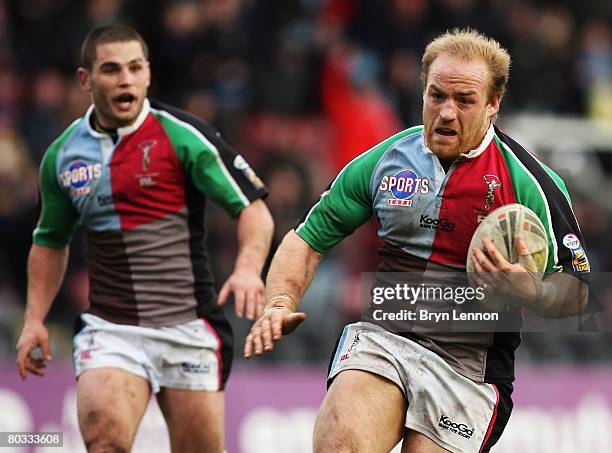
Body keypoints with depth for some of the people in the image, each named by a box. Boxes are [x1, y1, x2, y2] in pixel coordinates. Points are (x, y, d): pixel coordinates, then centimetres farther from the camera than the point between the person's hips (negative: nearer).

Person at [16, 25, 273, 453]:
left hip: (189, 326, -2)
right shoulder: (63, 154, 8)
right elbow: (51, 240, 23)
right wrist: (34, 319, 13)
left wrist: (248, 267, -24)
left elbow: (253, 208, -5)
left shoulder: (182, 135, -5)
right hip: (109, 328, 2)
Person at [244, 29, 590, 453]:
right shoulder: (384, 160, 8)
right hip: (379, 335, 0)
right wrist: (281, 303, -1)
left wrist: (530, 291, -20)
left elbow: (577, 293, 2)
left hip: (469, 361, 0)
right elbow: (308, 239, 17)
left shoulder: (530, 182, 0)